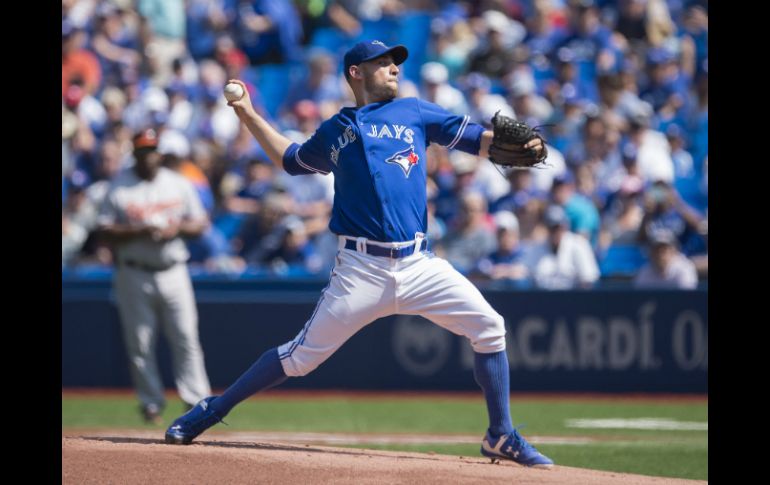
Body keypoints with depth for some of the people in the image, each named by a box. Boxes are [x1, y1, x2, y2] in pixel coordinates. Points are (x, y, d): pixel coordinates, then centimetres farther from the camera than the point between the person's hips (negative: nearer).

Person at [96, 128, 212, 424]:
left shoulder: (178, 185, 8)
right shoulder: (119, 187, 0)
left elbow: (200, 224, 10)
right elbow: (105, 231, -4)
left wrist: (178, 228, -10)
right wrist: (138, 231, -18)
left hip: (173, 273, 1)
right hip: (134, 275, -1)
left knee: (186, 338, -4)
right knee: (139, 343, 0)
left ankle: (197, 400, -2)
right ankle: (151, 403, 9)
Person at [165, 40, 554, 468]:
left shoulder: (414, 112, 14)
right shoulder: (334, 132, 14)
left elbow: (477, 140, 7)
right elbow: (290, 159, 32)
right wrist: (248, 115, 27)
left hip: (420, 267, 2)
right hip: (362, 270, -2)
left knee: (489, 329, -10)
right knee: (302, 355, -4)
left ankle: (502, 437, 2)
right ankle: (211, 411, 11)